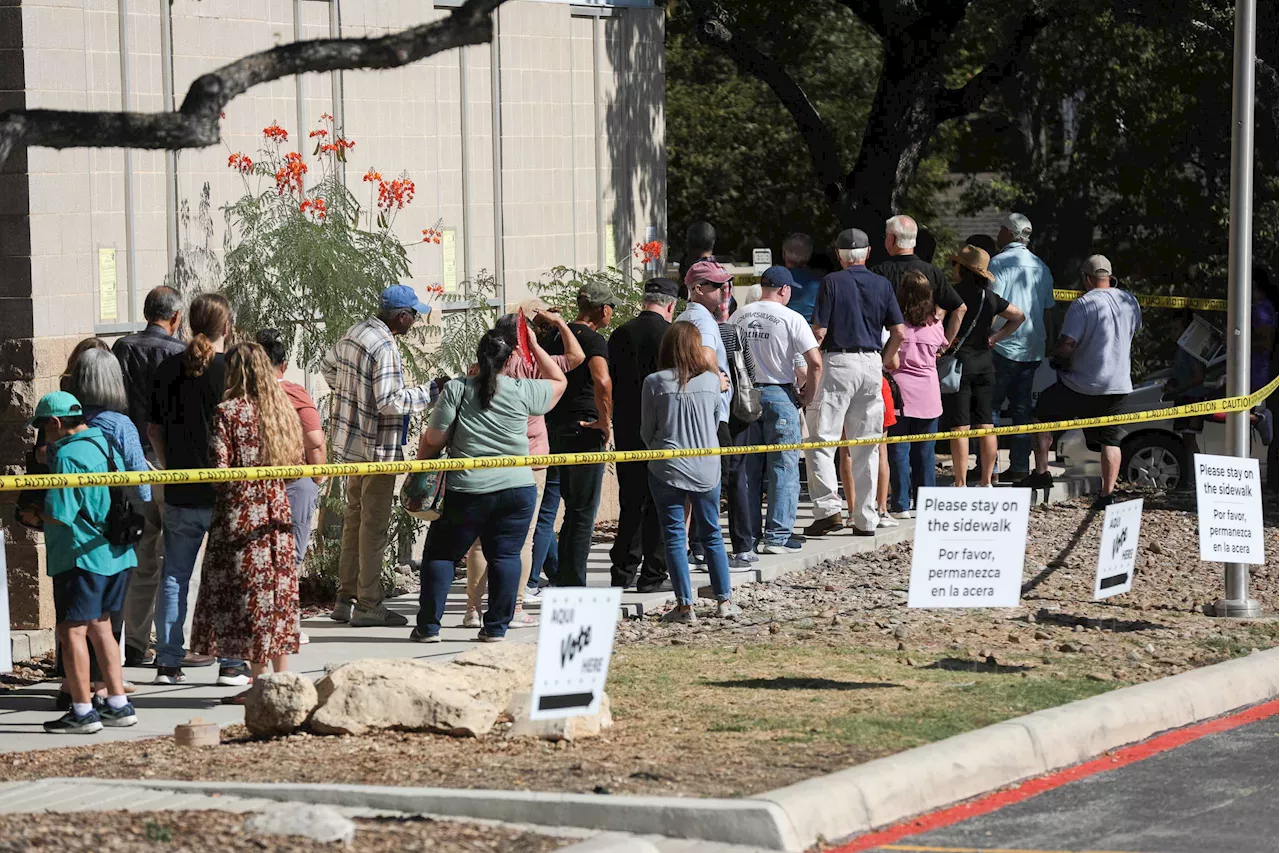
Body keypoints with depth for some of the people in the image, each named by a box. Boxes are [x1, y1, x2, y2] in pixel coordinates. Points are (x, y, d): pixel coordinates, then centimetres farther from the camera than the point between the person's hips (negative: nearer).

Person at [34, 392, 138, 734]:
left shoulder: (68, 456, -16)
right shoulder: (106, 445, 11)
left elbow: (59, 513, -21)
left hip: (81, 555, -9)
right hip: (116, 552, 9)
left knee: (72, 630, -3)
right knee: (99, 626, 18)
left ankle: (83, 711, -3)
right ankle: (118, 705, 18)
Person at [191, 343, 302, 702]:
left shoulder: (228, 411, -10)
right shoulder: (282, 408, 7)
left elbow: (219, 468, -13)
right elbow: (296, 462, 10)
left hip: (240, 513, -6)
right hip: (278, 511, 6)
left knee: (246, 595, -1)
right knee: (278, 593, 9)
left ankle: (259, 681, -3)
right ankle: (282, 678, 11)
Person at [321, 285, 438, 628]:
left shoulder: (355, 333, 7)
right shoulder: (385, 348, -22)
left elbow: (328, 365, 23)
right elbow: (390, 402, -26)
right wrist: (427, 393, -15)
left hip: (352, 442, 9)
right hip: (377, 448, -9)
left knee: (355, 519, 16)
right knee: (374, 525, -3)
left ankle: (345, 599, 21)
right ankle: (368, 606, 1)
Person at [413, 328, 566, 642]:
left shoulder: (456, 390, -5)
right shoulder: (523, 392, -3)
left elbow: (433, 441, -3)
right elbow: (559, 381, 17)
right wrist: (534, 347, 21)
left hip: (466, 490, -1)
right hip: (517, 488, 1)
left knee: (440, 555, 10)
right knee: (505, 556, 8)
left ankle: (428, 626, 9)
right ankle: (496, 627, 7)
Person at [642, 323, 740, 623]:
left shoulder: (655, 383, -7)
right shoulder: (711, 380, -1)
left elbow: (647, 432, 1)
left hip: (667, 470, -2)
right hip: (706, 469, 2)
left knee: (674, 536, 3)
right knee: (711, 534, 14)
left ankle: (685, 606, 0)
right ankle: (724, 601, 15)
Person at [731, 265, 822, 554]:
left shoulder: (739, 316, 6)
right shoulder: (791, 319, -8)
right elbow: (814, 362, -14)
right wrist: (808, 395, -1)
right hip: (779, 394, -5)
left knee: (749, 467, 11)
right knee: (783, 468, 1)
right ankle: (778, 535, -2)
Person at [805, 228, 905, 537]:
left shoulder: (832, 282, -4)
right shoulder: (882, 285, 7)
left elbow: (819, 331, -9)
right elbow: (898, 332, 4)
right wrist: (886, 359, 20)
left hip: (838, 362, -4)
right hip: (871, 366, 4)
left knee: (822, 440, -1)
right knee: (866, 447, 8)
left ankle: (828, 508, -15)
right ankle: (866, 519, 9)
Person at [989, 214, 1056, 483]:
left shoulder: (999, 263, -7)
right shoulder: (1041, 268, 14)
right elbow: (1048, 312, 17)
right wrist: (1046, 343, 23)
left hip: (1004, 347, -6)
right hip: (1032, 349, 6)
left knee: (990, 406, -2)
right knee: (1022, 408, 10)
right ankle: (1020, 465, 7)